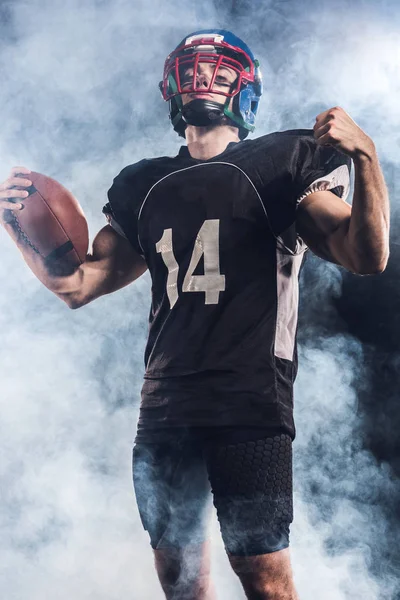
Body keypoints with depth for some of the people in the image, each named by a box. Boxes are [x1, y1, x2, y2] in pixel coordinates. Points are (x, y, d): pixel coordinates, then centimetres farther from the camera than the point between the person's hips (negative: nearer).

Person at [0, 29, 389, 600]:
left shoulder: (283, 161, 6)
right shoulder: (143, 185, 19)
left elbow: (366, 257, -4)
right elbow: (78, 285, 20)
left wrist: (364, 158, -17)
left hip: (250, 403, -5)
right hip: (165, 407, 5)